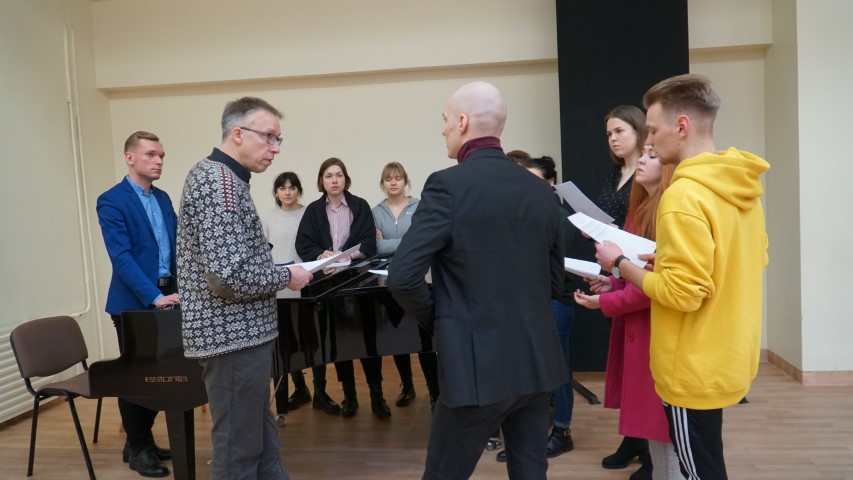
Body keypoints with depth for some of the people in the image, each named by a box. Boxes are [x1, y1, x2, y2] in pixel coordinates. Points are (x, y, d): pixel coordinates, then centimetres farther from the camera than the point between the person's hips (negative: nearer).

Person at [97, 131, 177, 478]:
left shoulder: (163, 198, 12)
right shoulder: (111, 201, -10)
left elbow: (178, 243, 11)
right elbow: (122, 256, -19)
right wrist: (154, 296, -27)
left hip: (166, 297, 6)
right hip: (133, 302, -6)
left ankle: (143, 440, 29)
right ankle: (137, 449, 21)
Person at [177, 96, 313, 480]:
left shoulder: (220, 176, 14)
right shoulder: (219, 180, -18)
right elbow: (230, 275, -27)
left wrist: (277, 272, 10)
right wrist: (286, 277, -12)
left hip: (240, 331, 10)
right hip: (233, 335, -10)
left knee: (261, 442, 19)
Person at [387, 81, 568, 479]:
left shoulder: (448, 184, -13)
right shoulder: (540, 189, 5)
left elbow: (402, 278, -17)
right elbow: (554, 282, 12)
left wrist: (438, 320, 0)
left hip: (477, 364, -6)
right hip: (537, 361, 6)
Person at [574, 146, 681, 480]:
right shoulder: (641, 209, 14)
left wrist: (607, 302, -14)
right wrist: (612, 282, 2)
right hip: (636, 327, 10)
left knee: (663, 427, 3)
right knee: (653, 424, 19)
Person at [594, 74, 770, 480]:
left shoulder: (684, 195, -24)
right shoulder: (741, 186, 4)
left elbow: (681, 292, -26)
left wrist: (620, 264, -14)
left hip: (695, 368, -9)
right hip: (725, 356, 9)